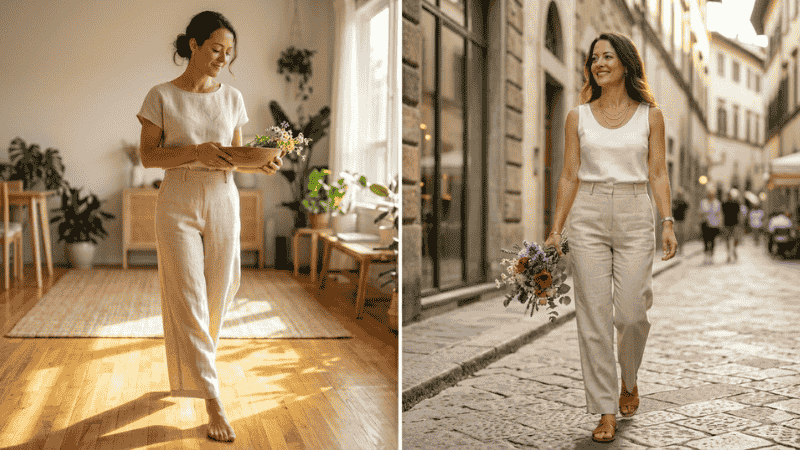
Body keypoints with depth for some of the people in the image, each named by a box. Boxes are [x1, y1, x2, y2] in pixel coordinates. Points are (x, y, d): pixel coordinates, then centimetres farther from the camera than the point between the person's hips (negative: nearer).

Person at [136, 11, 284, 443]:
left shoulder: (232, 97, 6)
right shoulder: (162, 96, -4)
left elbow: (236, 155, 11)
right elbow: (148, 155, -5)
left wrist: (262, 164, -11)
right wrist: (196, 152, -20)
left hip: (223, 202, 4)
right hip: (178, 204, -3)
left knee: (217, 297, 9)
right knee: (188, 301, -5)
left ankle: (192, 363, 37)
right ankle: (212, 400, -1)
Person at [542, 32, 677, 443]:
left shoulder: (650, 115, 6)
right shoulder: (578, 116, 7)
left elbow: (657, 173, 5)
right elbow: (569, 176, 6)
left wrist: (668, 223, -6)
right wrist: (556, 229, 2)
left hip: (635, 214, 0)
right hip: (588, 216, 1)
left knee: (632, 312, -4)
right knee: (594, 316, -2)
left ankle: (629, 380, 29)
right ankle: (606, 410, 8)